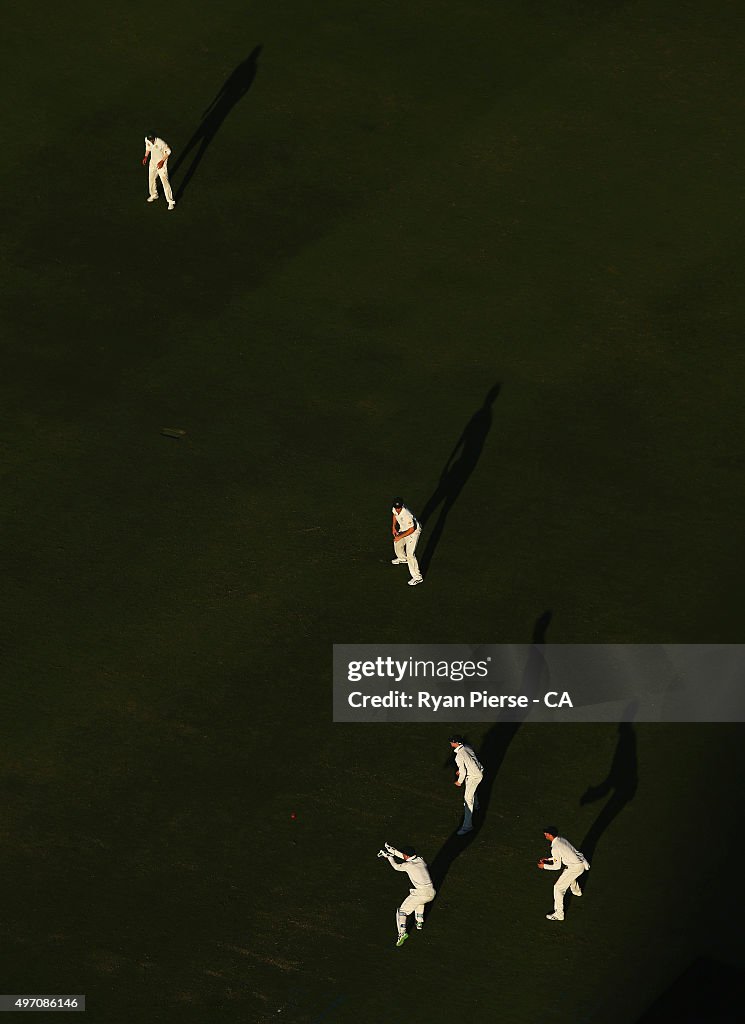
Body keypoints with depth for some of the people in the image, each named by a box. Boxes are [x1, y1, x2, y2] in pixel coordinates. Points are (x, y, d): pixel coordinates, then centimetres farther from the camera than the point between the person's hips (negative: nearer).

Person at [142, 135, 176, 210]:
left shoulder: (161, 143, -30)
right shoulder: (147, 140, -13)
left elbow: (168, 151, -15)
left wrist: (162, 161, -20)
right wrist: (145, 157, 2)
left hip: (161, 164, -6)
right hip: (153, 162, 6)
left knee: (165, 182, -6)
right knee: (151, 179, 20)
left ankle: (171, 201, 2)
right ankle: (154, 195, 46)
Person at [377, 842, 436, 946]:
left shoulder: (408, 865, -4)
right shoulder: (420, 860, 12)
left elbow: (396, 867, 16)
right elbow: (407, 857, 28)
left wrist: (389, 856, 30)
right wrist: (392, 850, 32)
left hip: (420, 894, -7)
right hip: (431, 893, 7)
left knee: (402, 911, 2)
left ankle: (402, 932, -18)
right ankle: (419, 922, 38)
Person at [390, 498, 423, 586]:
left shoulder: (407, 515, -39)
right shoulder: (395, 509, -16)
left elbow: (412, 529, -31)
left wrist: (400, 536, -29)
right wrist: (393, 527, 7)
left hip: (413, 531, -9)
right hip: (403, 529, 9)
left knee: (410, 554, -14)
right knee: (397, 544, 29)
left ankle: (417, 577, -9)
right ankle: (402, 558, 62)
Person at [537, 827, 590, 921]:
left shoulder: (555, 848, -21)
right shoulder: (561, 839, 6)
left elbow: (557, 866, -15)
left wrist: (544, 866, -2)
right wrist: (548, 859, 20)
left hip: (575, 868, -9)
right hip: (581, 863, 9)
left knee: (558, 888, -2)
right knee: (568, 873, 41)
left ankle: (559, 915, 1)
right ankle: (576, 891, 68)